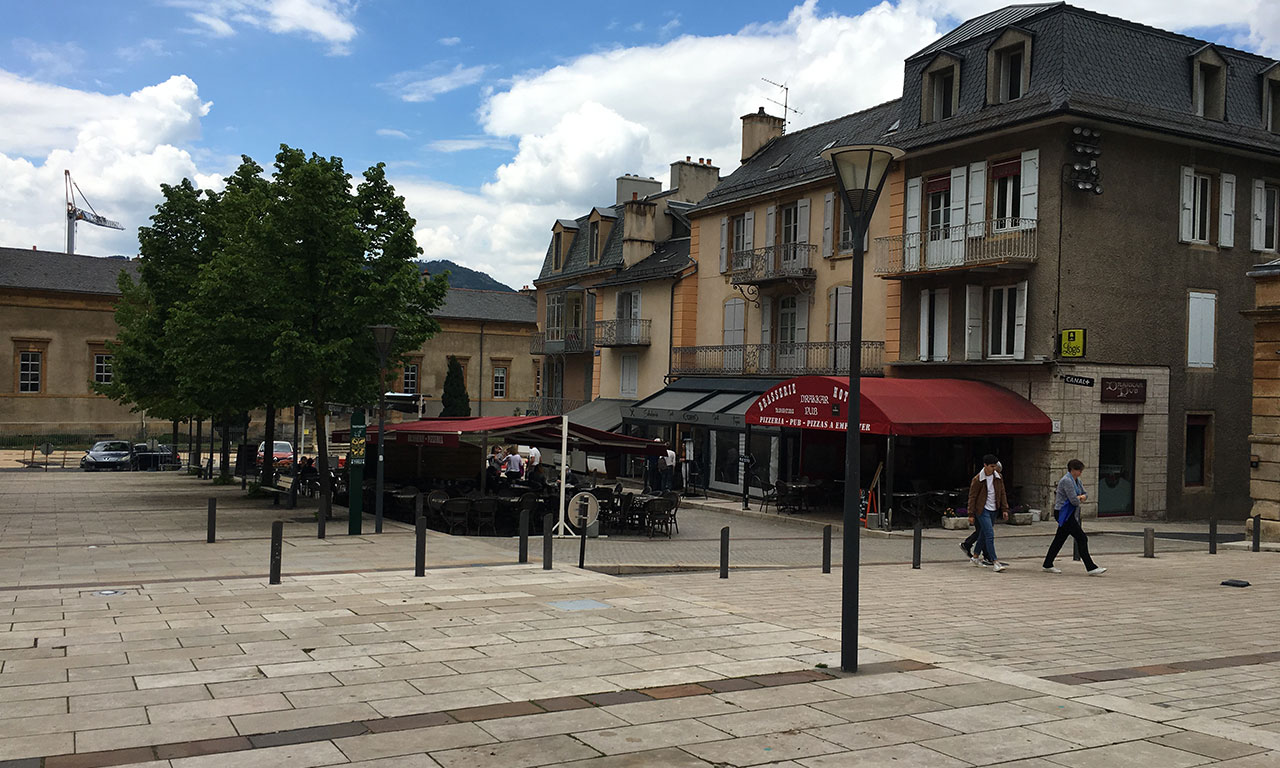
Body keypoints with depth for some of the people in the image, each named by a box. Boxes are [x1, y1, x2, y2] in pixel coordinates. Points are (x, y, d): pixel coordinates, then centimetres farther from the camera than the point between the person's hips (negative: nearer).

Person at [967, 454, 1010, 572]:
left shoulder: (998, 477, 3)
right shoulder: (977, 479, -12)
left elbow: (1002, 493, 12)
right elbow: (972, 497, -8)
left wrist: (1004, 509, 8)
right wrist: (971, 514, -8)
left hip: (993, 509, 6)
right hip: (982, 510, -6)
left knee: (984, 534, 15)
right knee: (990, 534, -14)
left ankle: (975, 557, 31)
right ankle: (995, 562, -16)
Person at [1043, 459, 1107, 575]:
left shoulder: (1077, 480, 13)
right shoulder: (1067, 480, -18)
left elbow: (1085, 494, 19)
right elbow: (1074, 501, -23)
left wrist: (1082, 497, -4)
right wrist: (1079, 500, 0)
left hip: (1070, 514, 10)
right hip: (1064, 514, -10)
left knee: (1059, 539, 12)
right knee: (1082, 539, -9)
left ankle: (1048, 565, 17)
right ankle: (1091, 568, -6)